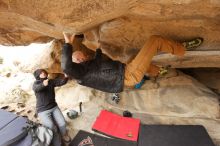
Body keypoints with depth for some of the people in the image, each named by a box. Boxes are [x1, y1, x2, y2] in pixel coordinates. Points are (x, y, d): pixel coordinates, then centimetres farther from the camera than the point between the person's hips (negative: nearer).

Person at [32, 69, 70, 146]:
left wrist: (66, 77, -31)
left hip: (54, 107, 3)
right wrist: (43, 84, -52)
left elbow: (61, 82, -9)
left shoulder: (51, 81, 3)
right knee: (52, 128, -19)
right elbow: (37, 88, -30)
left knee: (62, 124, -11)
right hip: (43, 111, -3)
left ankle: (64, 135, 20)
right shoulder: (36, 83, -6)